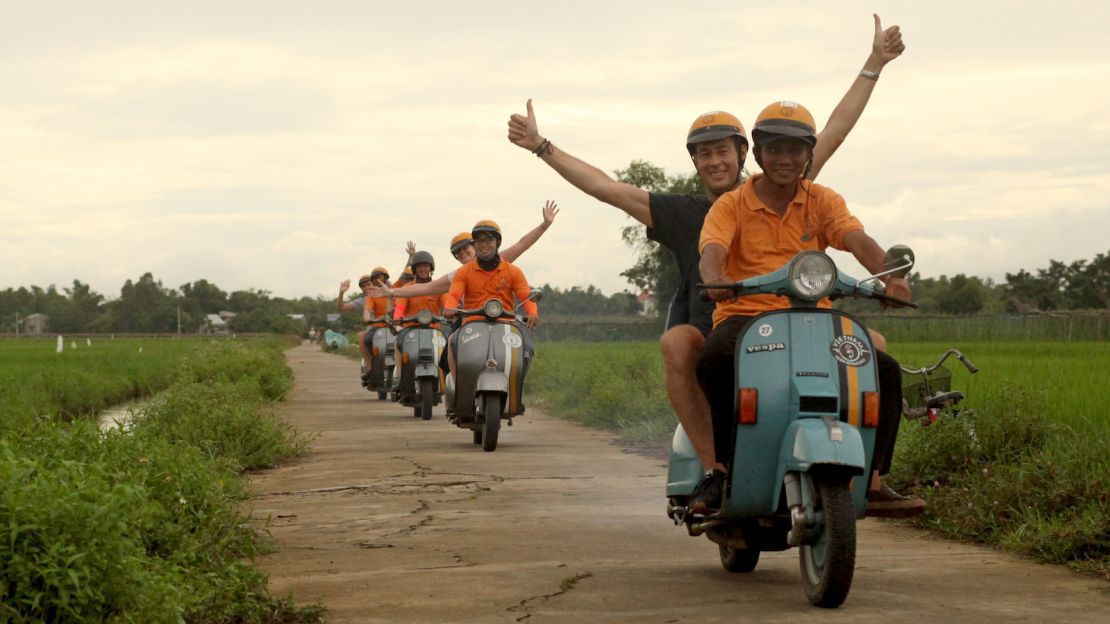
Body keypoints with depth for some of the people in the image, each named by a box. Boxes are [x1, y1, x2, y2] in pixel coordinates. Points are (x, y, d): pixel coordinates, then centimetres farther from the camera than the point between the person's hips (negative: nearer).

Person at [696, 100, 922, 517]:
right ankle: (725, 467, -24)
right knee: (714, 359, -37)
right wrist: (715, 281, -40)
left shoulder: (823, 201, 12)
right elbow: (712, 251, -14)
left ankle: (872, 480, -7)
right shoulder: (730, 206, 7)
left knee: (885, 370, -18)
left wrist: (888, 276, -30)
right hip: (745, 315, -2)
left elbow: (857, 240, -8)